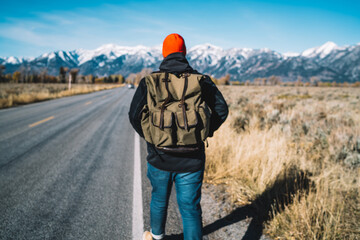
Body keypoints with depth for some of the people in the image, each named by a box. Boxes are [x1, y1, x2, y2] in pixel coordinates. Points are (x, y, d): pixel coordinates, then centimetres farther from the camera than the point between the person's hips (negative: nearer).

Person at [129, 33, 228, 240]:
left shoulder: (150, 81, -4)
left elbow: (135, 115, -8)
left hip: (159, 157, 1)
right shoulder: (202, 80, -3)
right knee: (190, 207, 10)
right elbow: (221, 110, -6)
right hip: (191, 160, -1)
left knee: (159, 200, 25)